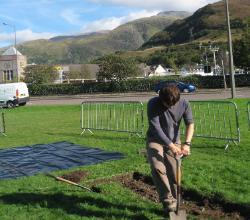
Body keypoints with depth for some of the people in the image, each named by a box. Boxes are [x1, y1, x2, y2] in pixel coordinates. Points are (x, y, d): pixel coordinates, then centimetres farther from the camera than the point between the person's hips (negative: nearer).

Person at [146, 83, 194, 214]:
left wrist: (187, 143, -29)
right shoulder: (153, 104, -24)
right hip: (155, 140, -2)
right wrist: (171, 146, -33)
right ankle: (168, 200, -11)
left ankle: (173, 203, 17)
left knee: (174, 174, 0)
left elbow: (190, 124, -13)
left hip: (174, 141, 3)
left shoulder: (184, 104, -14)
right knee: (158, 168, -24)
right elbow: (156, 128, -26)